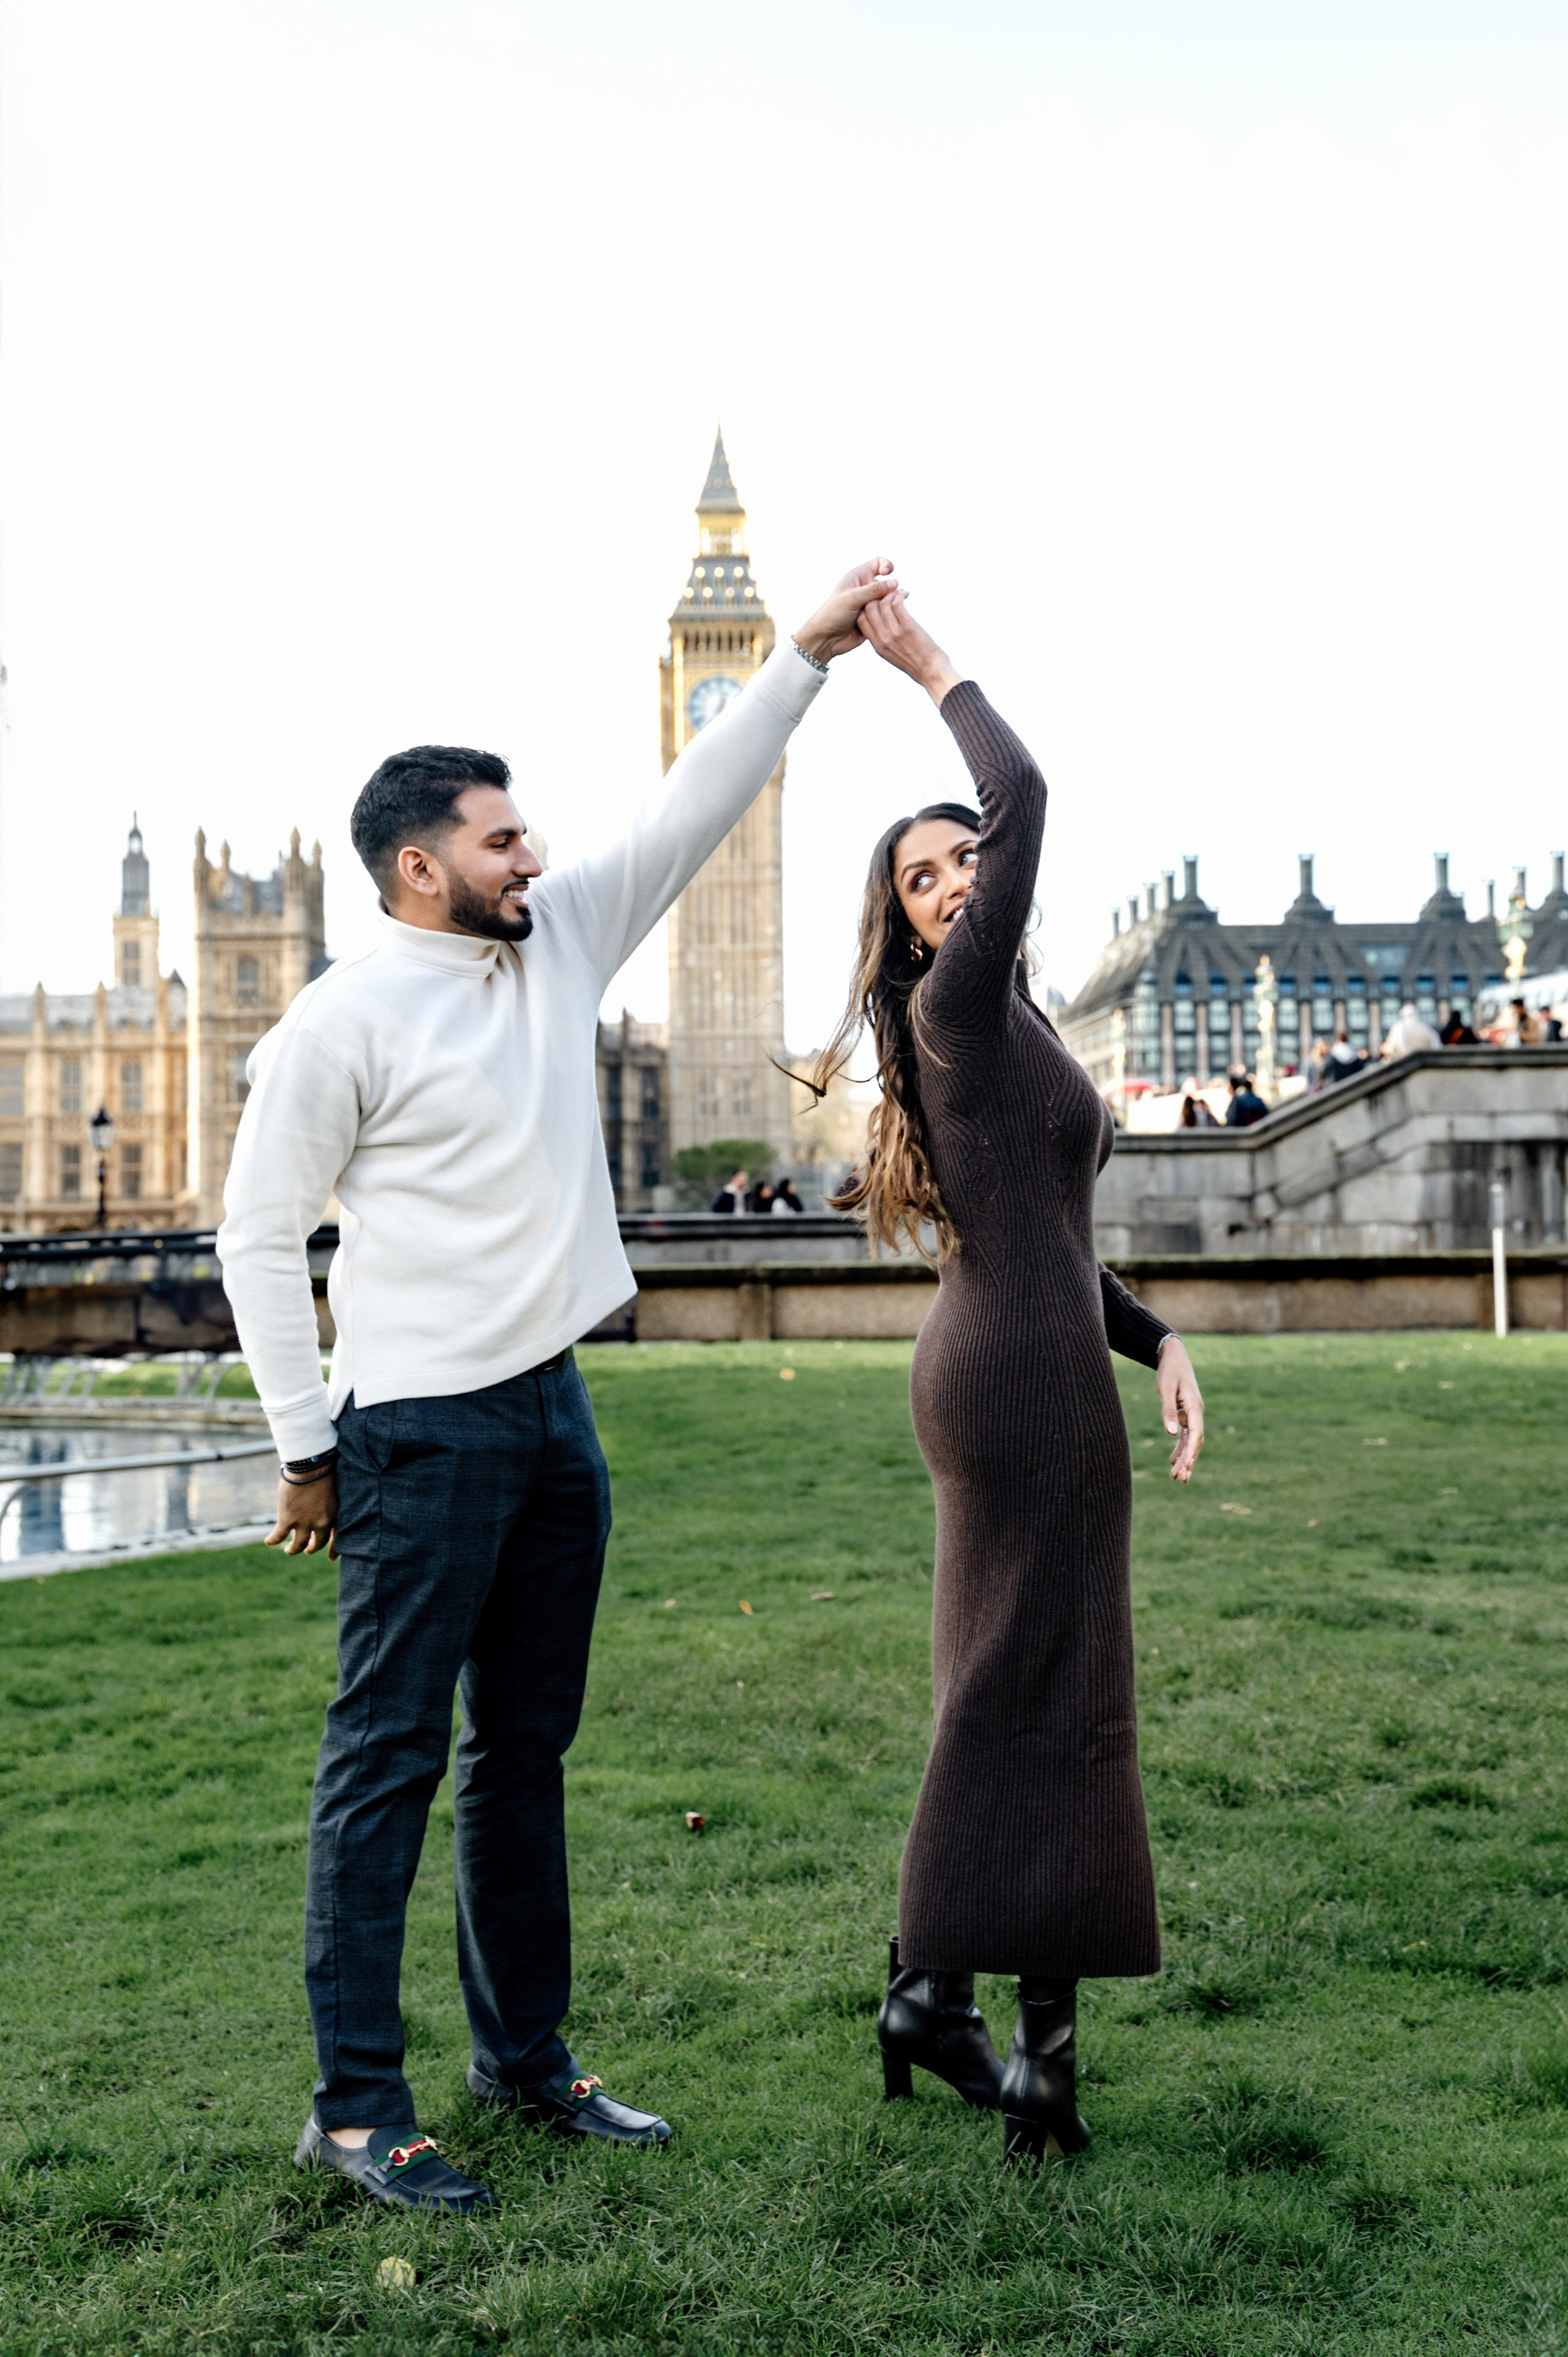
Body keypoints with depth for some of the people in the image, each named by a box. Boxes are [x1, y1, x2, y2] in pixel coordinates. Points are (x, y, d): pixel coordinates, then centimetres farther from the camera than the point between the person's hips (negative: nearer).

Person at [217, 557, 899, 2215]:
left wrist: (807, 658, 5)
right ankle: (354, 2108, 8)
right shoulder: (342, 1024, -9)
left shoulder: (560, 941, 9)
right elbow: (257, 1234, -7)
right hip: (421, 1429, -7)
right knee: (387, 1759, -2)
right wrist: (306, 1445, -8)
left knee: (526, 1750, 14)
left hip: (552, 1408, 8)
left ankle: (527, 2060, 27)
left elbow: (691, 815, 11)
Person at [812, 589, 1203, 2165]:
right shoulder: (957, 1001, -9)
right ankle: (1041, 2045, 2)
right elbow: (1023, 795, -18)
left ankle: (929, 1991, 20)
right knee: (1044, 1703, -5)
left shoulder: (1005, 1033, 19)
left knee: (1009, 1699, 13)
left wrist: (1158, 1341, 10)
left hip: (1010, 1369, 10)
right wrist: (934, 672, -4)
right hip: (1024, 1380, -10)